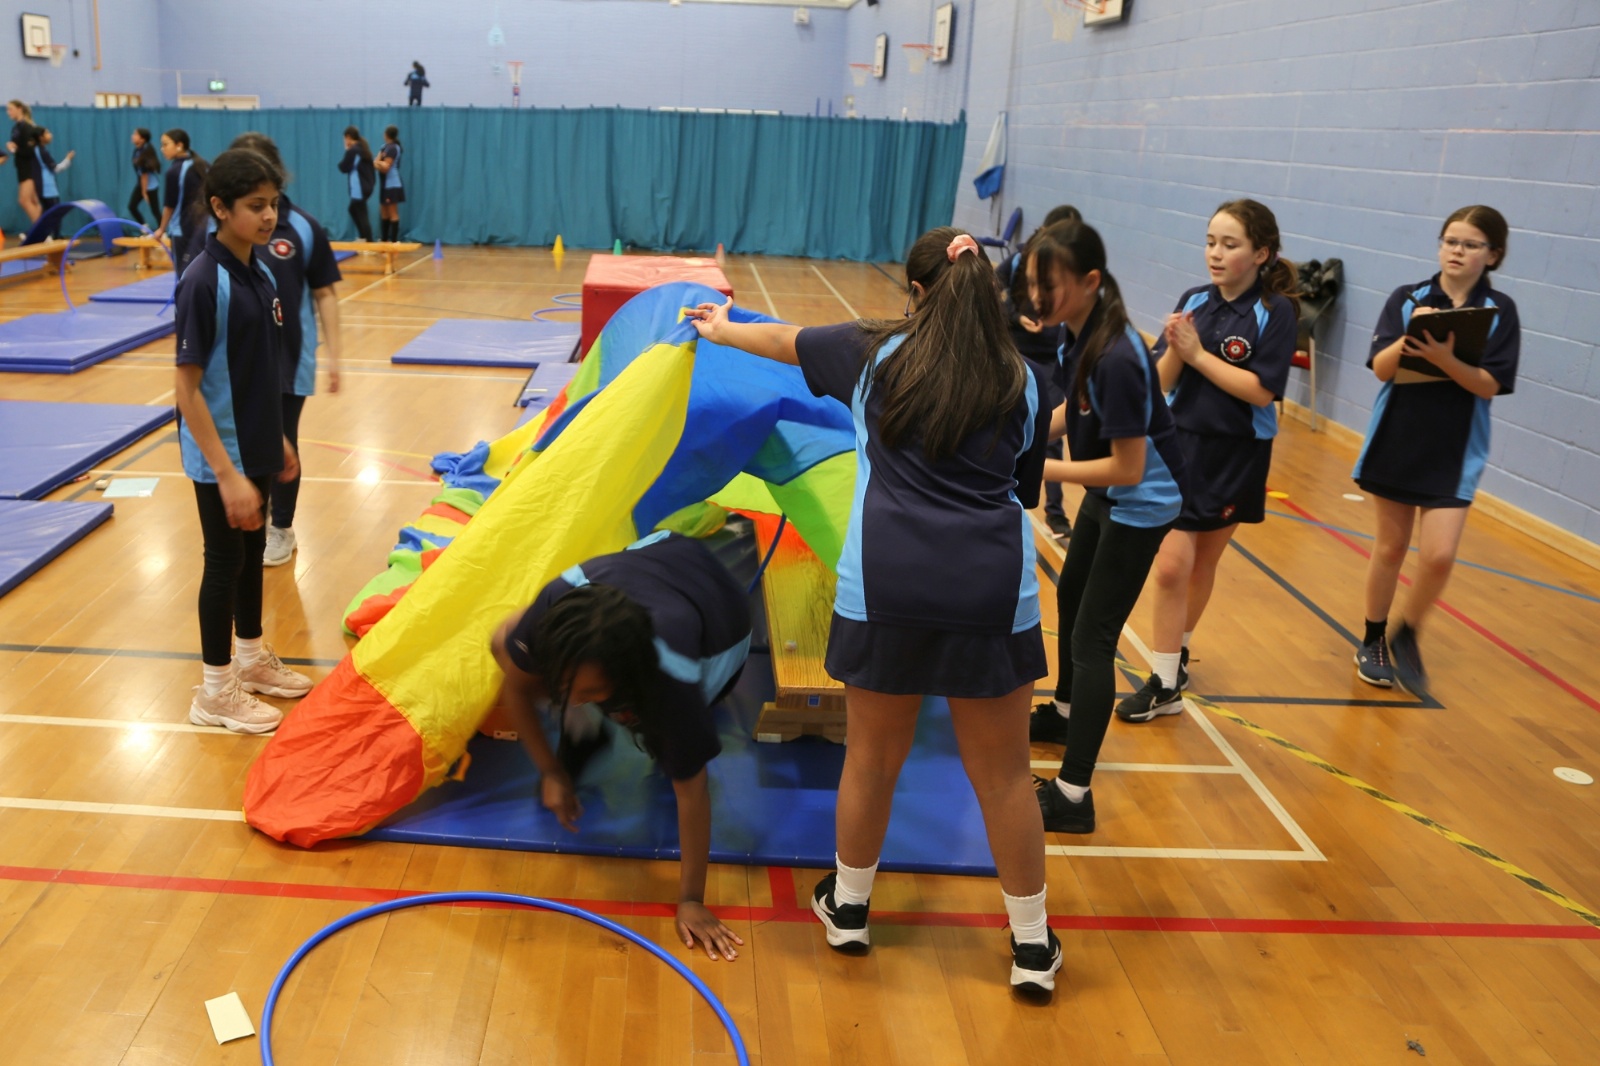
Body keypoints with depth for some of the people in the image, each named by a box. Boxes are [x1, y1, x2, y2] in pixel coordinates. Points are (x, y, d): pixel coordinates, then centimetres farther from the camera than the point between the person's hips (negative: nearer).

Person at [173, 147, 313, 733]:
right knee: (225, 561, 5)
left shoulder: (260, 272, 2)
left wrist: (277, 439, 15)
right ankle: (216, 690, 20)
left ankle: (252, 658, 37)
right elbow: (187, 388, -21)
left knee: (252, 551, 19)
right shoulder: (203, 282, -21)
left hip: (255, 447, 7)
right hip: (219, 456, -7)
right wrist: (227, 474, -23)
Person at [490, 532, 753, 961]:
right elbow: (515, 686, -16)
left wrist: (691, 900, -27)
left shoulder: (671, 676, -46)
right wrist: (551, 771, -12)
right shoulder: (559, 604, -38)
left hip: (719, 631, -2)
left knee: (661, 744, -14)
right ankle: (585, 733, 12)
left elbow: (691, 791, -34)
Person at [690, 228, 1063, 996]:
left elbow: (784, 340, 24)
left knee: (872, 758, 17)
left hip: (886, 585, 0)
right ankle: (1033, 947, 25)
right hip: (993, 590, 0)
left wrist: (723, 329, 44)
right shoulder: (1022, 382, 7)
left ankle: (848, 908, 37)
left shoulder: (874, 355, 7)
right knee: (1002, 773, 11)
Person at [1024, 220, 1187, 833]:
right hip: (1105, 495, 10)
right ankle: (1065, 714, 50)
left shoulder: (1115, 358, -33)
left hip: (1140, 503, -10)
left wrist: (1038, 468, -29)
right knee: (1070, 597, 26)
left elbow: (1127, 468, -30)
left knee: (1093, 638, -8)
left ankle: (1071, 797, -2)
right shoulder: (1077, 335, -8)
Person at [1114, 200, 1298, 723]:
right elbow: (1162, 382, 1)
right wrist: (1173, 349, -19)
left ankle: (1178, 652, 33)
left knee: (1202, 563, 12)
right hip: (1181, 443, 2)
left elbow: (1261, 389, -19)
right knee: (1172, 565, -4)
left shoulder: (1276, 311, -10)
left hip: (1236, 455, -2)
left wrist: (1197, 352, -19)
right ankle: (1165, 681, 6)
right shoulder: (1193, 301, 1)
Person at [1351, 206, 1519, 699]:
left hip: (1454, 453, -1)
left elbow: (1490, 385, -12)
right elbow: (1380, 367, -10)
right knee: (1390, 547, 10)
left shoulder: (1499, 311, -3)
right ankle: (1374, 641, 27)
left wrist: (1444, 358, -28)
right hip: (1396, 441, 1)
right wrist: (1410, 337, -29)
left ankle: (1406, 636, 16)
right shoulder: (1406, 299, -1)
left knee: (1438, 555, -10)